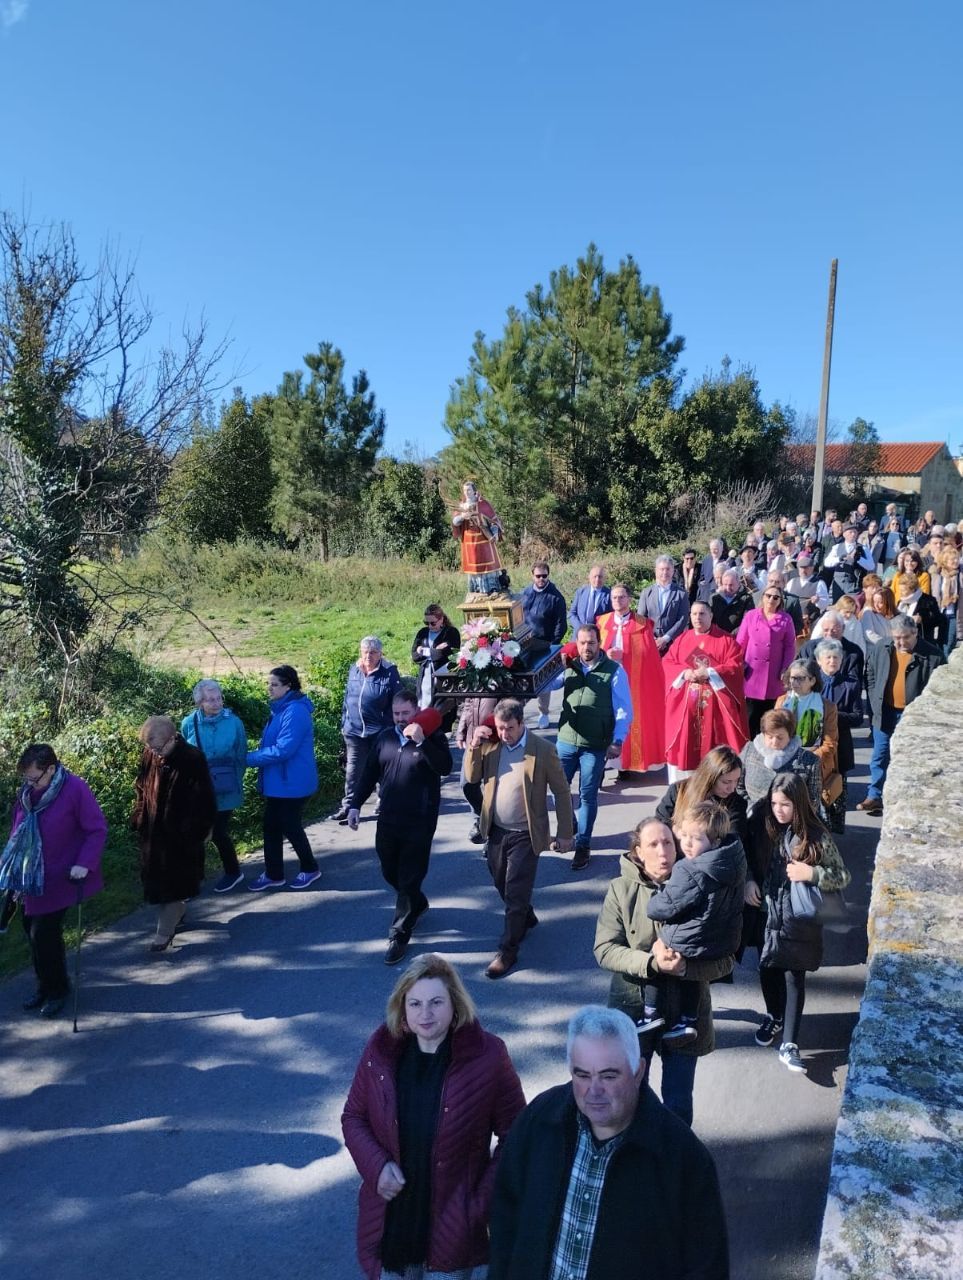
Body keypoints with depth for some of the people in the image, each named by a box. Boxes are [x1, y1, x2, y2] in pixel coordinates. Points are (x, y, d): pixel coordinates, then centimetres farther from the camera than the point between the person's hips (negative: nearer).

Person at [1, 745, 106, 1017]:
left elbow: (97, 829, -15)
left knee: (44, 934, -5)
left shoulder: (75, 789, -19)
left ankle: (57, 990, 16)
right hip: (29, 878, 6)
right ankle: (45, 986, 33)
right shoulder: (26, 791, -1)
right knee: (32, 932, 13)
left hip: (58, 879, -6)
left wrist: (85, 864, -23)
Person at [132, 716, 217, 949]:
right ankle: (175, 917, 38)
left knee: (176, 885, 1)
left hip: (181, 835, -6)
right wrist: (138, 821, 8)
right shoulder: (149, 756, -3)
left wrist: (197, 832, -17)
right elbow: (141, 790, 12)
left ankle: (164, 933, 8)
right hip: (153, 833, 6)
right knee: (156, 880, 18)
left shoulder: (193, 760, -20)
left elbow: (204, 801, -16)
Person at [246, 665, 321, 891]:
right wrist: (260, 749, 5)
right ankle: (273, 874, 24)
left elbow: (283, 750, -27)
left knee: (290, 826, 4)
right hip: (277, 782, 9)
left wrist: (250, 758, -21)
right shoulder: (280, 708, 9)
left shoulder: (295, 712, -23)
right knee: (271, 826, 12)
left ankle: (310, 869, 24)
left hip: (292, 783, -9)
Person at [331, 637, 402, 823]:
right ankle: (348, 806, 15)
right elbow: (347, 697, 15)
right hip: (354, 730, 4)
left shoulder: (389, 672, -9)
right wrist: (344, 722, 13)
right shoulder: (353, 669, 6)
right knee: (353, 769, 8)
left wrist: (392, 727, -11)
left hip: (380, 731, -4)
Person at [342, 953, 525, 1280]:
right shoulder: (381, 1051, -10)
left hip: (453, 1222, -2)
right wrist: (376, 1166, -13)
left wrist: (484, 1202, -13)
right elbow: (353, 1117, 3)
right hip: (390, 1220, 2)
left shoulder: (487, 1057, -18)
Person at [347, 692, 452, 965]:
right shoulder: (385, 737, 6)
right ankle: (418, 904, 45)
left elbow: (445, 768, -25)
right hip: (388, 819, 6)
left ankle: (399, 935, 12)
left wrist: (421, 741, -31)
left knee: (409, 879, 1)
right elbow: (369, 773, 11)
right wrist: (355, 804, 5)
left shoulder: (432, 738, -8)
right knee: (390, 873, 18)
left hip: (419, 822, -5)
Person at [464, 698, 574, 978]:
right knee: (503, 887, 21)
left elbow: (562, 792, -8)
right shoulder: (489, 745, -2)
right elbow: (472, 776, -1)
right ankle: (526, 918, 47)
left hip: (525, 835, -5)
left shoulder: (543, 749, -14)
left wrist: (565, 833, -6)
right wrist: (475, 745, -15)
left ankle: (508, 951, 14)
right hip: (495, 831, 5)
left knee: (516, 893, 0)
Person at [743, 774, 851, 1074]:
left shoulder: (816, 837, -13)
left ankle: (789, 1044, 13)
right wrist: (748, 881, -8)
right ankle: (774, 1017, 42)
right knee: (767, 971, 16)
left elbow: (843, 877, -7)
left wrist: (813, 873, -23)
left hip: (798, 921, -3)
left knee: (794, 978, 3)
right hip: (766, 916, 3)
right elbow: (746, 859, 10)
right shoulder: (760, 828, -5)